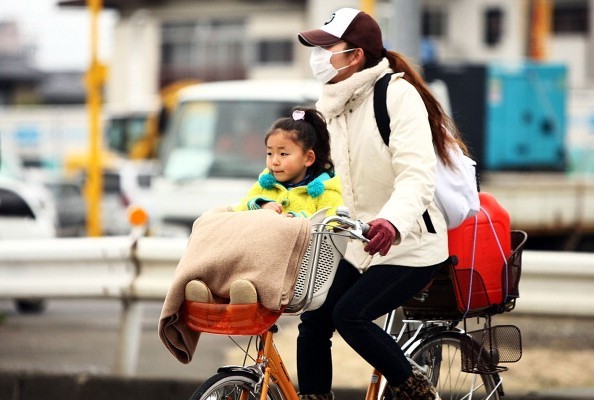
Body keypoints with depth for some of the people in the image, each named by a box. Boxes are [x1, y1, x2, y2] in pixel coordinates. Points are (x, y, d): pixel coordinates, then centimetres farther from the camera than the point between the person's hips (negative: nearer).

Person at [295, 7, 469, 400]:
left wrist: (393, 222, -46)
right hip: (358, 245, 8)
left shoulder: (398, 94, -17)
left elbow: (417, 175, -27)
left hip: (408, 246, -8)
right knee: (314, 320, -3)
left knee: (350, 315, -20)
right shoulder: (332, 105, 8)